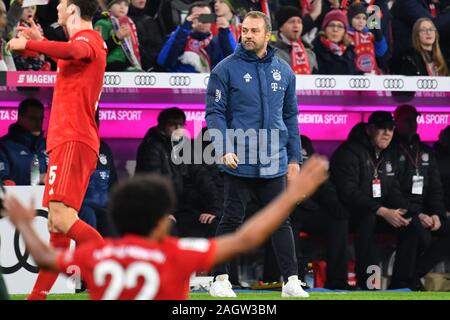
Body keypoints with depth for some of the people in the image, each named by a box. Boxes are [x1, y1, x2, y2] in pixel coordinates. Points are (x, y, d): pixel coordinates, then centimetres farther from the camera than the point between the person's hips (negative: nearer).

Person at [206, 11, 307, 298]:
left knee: (281, 221, 5)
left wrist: (294, 158, 11)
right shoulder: (226, 69, -3)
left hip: (274, 163, 3)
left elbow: (290, 116, 14)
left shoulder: (284, 71, 9)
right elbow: (215, 113, -5)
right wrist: (224, 150, -17)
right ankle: (221, 279, 10)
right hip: (238, 162, -3)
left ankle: (291, 280, 7)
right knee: (232, 220, 2)